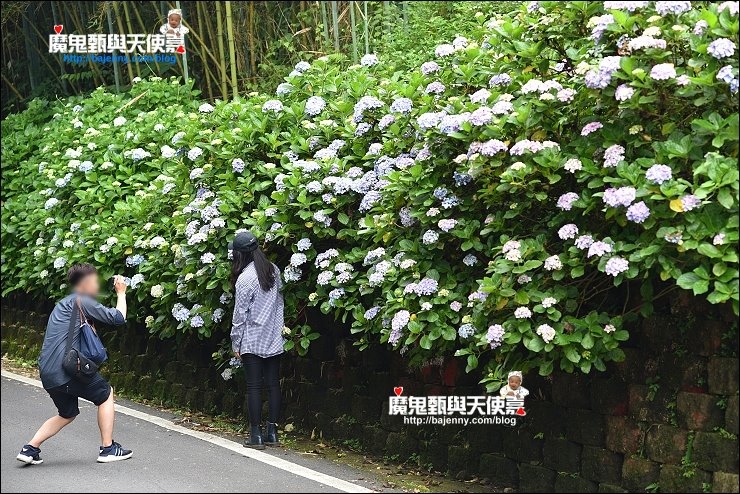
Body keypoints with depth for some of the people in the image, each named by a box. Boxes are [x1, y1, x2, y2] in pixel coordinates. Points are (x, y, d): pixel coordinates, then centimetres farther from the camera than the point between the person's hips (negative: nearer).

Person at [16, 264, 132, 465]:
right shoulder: (81, 301, -6)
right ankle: (108, 449, 11)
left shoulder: (64, 304, 22)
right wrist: (121, 293, 8)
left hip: (48, 373, 9)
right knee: (105, 394, 11)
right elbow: (118, 318, -6)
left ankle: (30, 449, 14)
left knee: (67, 414, 24)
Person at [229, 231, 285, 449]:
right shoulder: (274, 270, 2)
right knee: (273, 384, 8)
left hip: (252, 341, -5)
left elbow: (240, 314, -9)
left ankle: (256, 435, 2)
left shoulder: (245, 278, -14)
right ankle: (272, 432, 12)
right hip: (274, 339, 5)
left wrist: (235, 343, -2)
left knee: (254, 387, 0)